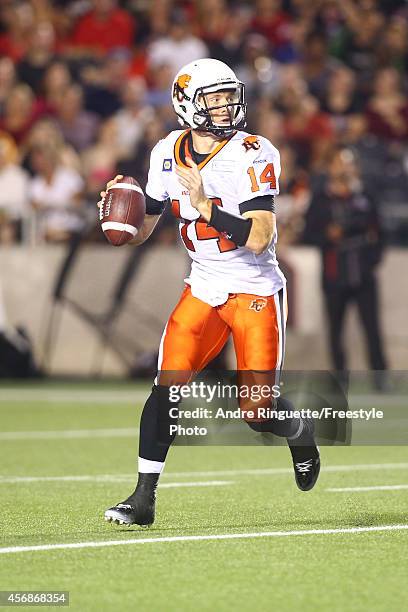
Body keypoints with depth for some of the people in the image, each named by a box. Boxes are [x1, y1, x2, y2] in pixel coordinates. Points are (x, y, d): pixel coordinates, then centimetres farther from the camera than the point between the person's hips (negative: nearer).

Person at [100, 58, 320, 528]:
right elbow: (142, 230, 11)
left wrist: (204, 206, -30)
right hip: (203, 289, 4)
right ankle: (143, 499, -4)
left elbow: (259, 239, -23)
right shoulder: (167, 155, 1)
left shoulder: (252, 155, -15)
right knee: (167, 387, -10)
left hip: (256, 291, -4)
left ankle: (299, 432, 30)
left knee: (257, 413, -6)